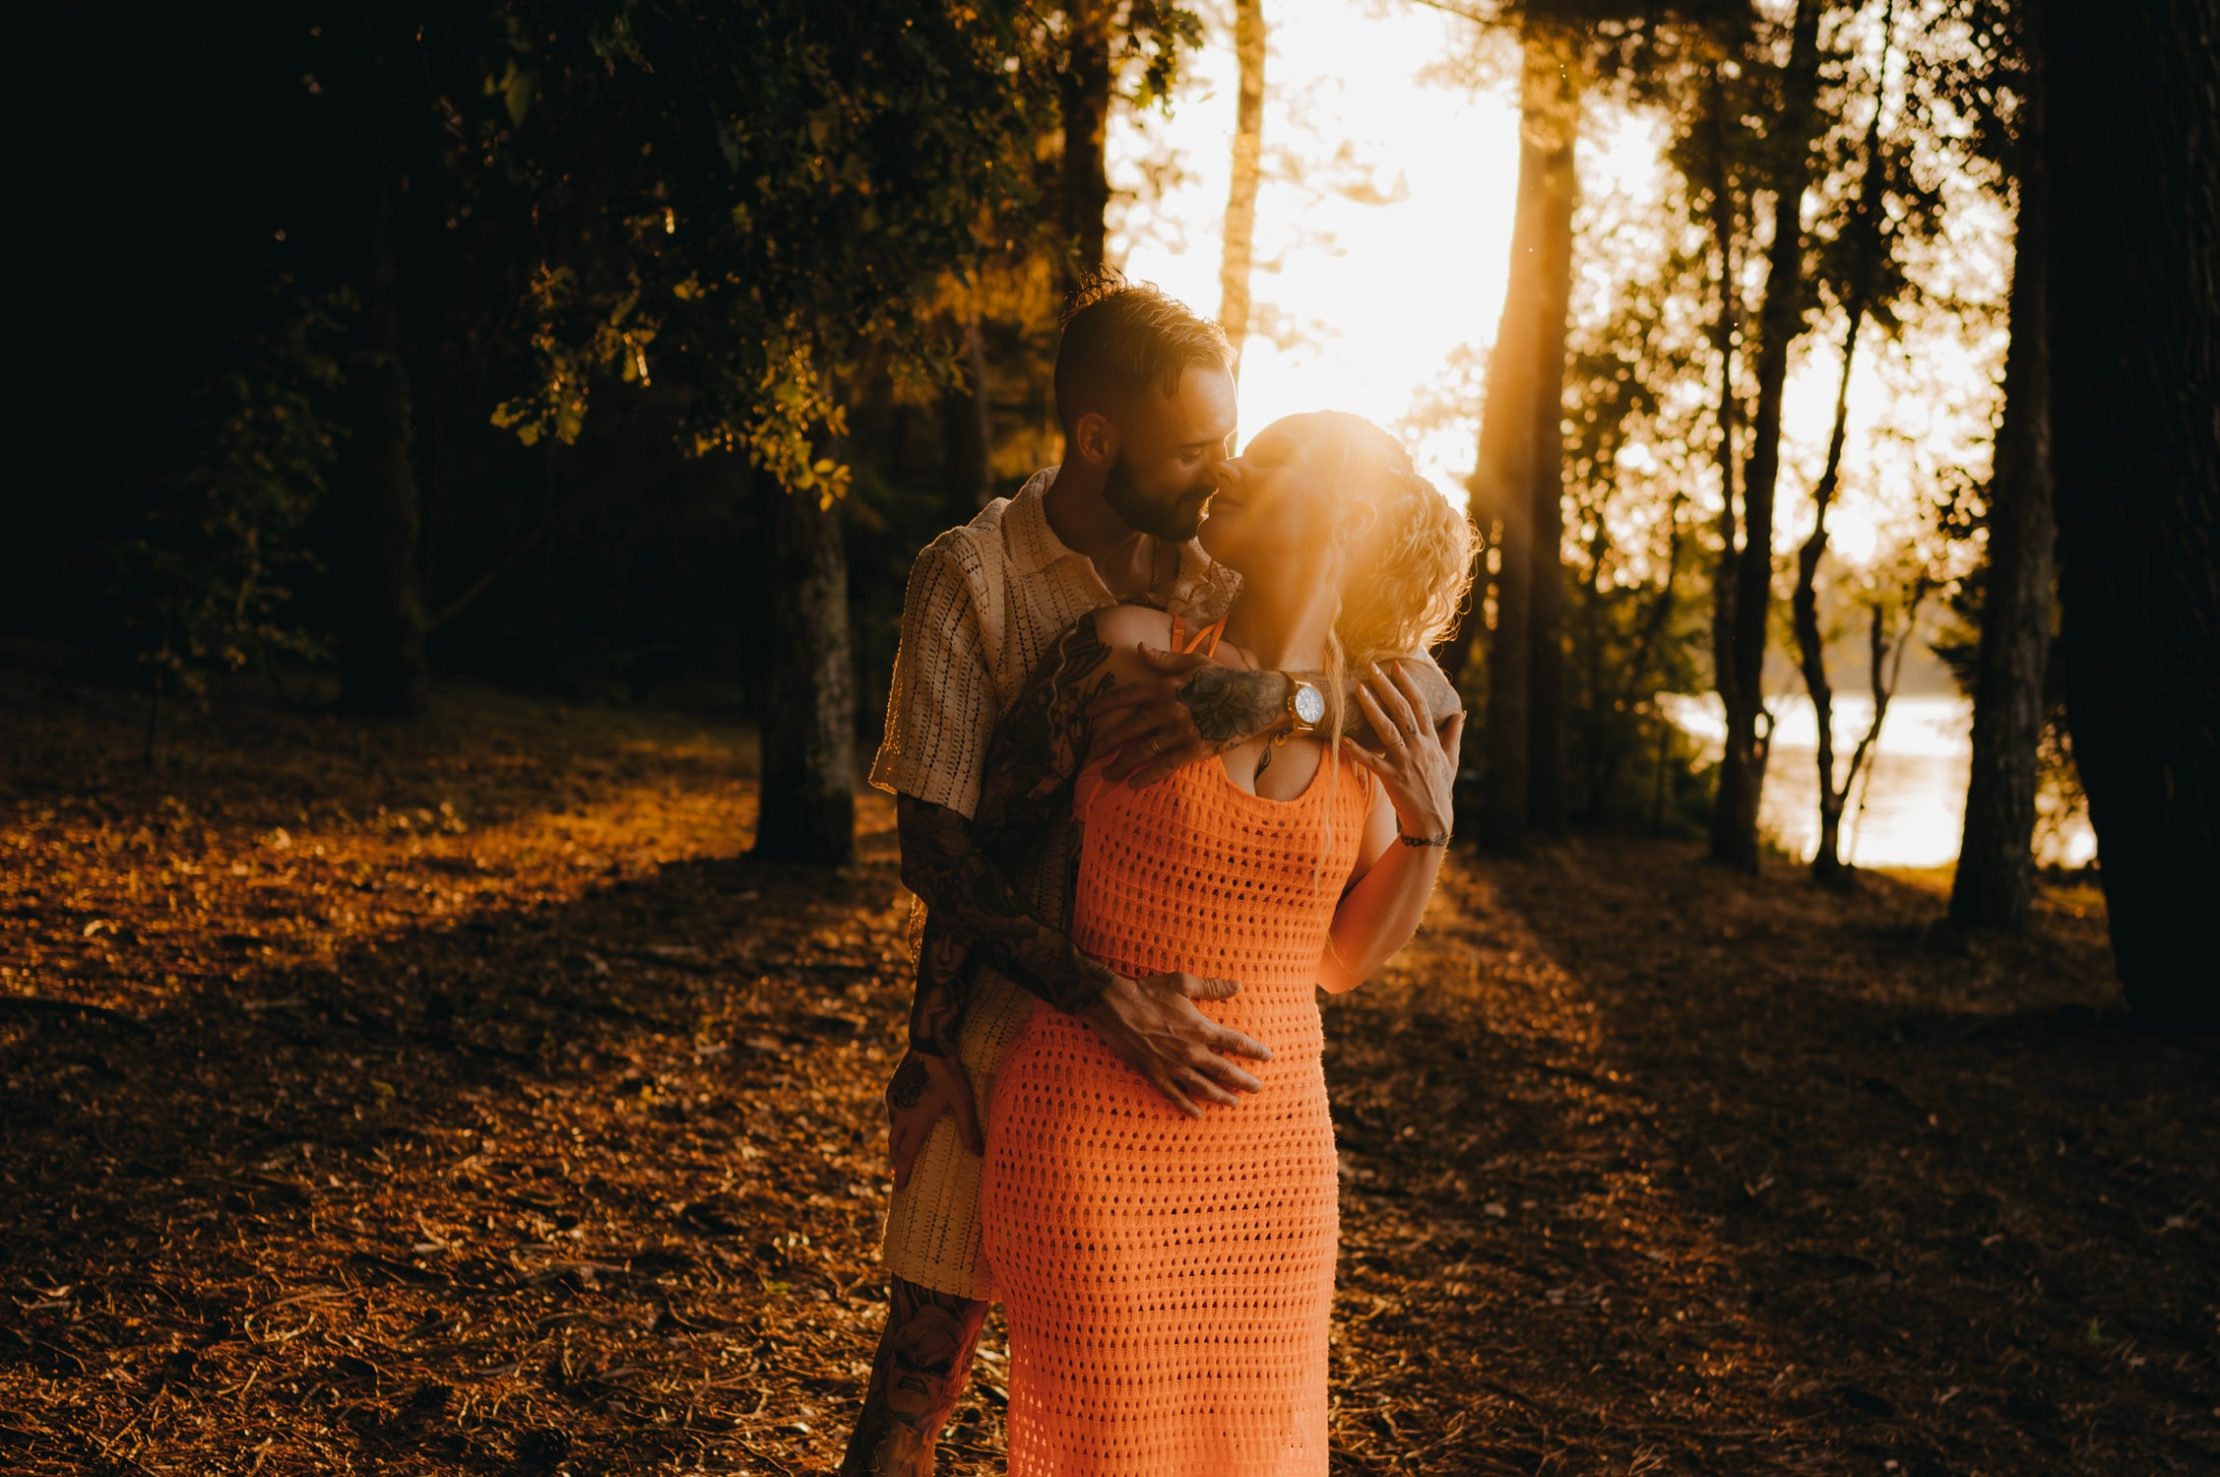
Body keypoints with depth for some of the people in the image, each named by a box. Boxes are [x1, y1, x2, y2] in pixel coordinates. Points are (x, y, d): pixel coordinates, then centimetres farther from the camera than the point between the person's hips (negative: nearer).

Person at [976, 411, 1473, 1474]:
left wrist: (1428, 829, -4)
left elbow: (1341, 961, 7)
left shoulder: (1374, 722, 3)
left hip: (1272, 1147, 4)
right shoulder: (1133, 646, -7)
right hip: (1094, 1136, -4)